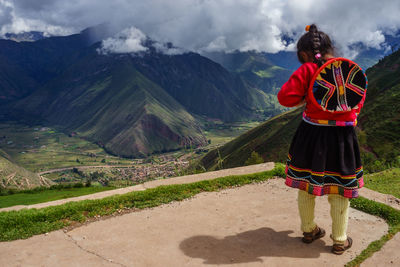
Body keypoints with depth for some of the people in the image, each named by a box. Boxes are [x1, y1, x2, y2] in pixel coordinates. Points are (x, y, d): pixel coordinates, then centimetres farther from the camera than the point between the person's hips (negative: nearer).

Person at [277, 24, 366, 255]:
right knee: (340, 190, 12)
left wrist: (305, 99, 3)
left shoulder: (307, 71, -9)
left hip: (311, 135, -1)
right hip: (343, 136, 1)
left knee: (306, 184, 16)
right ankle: (340, 240, 24)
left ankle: (309, 230, 32)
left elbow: (285, 97, -13)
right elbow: (359, 104, 8)